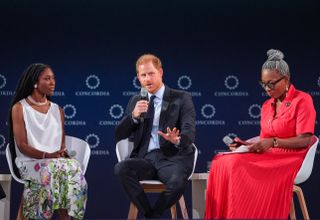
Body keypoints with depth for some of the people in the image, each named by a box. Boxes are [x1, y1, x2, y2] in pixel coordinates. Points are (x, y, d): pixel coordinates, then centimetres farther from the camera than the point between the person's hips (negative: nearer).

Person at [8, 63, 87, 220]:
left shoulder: (57, 110, 18)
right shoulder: (19, 108, 3)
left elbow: (62, 144, 13)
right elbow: (22, 145, -5)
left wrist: (62, 152, -11)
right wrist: (47, 155, -19)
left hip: (57, 161, 4)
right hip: (30, 162, -4)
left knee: (73, 167, -31)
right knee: (53, 169, -37)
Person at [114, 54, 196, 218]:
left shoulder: (181, 98, 7)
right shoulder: (136, 101, 17)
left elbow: (189, 132, -6)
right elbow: (119, 136, 11)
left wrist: (177, 140, -30)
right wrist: (134, 116, -8)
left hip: (172, 157, -3)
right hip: (145, 158, 3)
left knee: (177, 181, -36)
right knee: (120, 169, -29)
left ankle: (154, 214, -9)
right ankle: (148, 214, -14)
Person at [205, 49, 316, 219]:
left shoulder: (302, 100, -5)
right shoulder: (267, 106, 17)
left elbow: (305, 140, -12)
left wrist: (273, 142, -21)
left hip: (289, 159, -7)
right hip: (269, 157, 7)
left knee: (235, 165, -27)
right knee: (222, 162, -20)